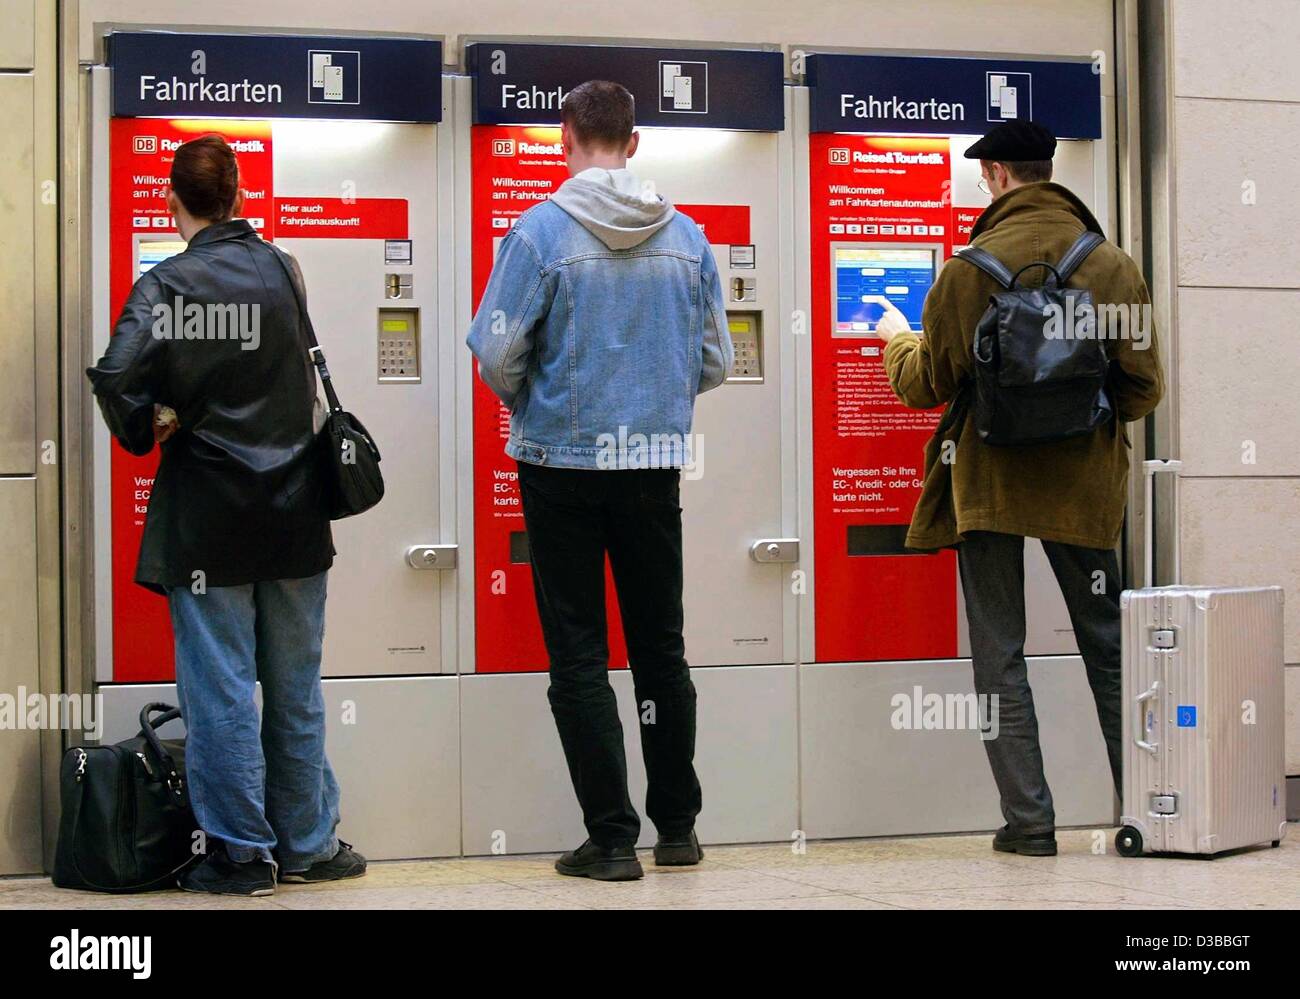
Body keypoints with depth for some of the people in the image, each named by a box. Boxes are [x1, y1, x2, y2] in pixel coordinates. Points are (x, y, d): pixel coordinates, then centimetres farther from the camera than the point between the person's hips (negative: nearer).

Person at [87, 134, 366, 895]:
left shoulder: (167, 284, -10)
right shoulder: (282, 269, 1)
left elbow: (117, 375, -22)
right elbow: (306, 376, 6)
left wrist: (146, 431, -4)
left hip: (207, 513, -3)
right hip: (291, 503, 4)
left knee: (221, 686, 4)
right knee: (295, 686, 12)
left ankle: (240, 853, 8)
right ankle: (307, 845, 20)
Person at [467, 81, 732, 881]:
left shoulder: (542, 231, -10)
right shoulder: (687, 237, 2)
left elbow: (497, 353, -12)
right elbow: (716, 363, 5)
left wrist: (530, 408, 8)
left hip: (563, 463, -3)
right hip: (655, 466, 4)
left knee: (580, 656, 4)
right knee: (662, 648, 15)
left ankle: (613, 837, 4)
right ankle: (678, 824, 22)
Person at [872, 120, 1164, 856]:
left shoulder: (970, 269, -9)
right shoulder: (1114, 266, -2)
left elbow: (926, 385, -2)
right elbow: (1144, 390, 0)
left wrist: (897, 340, 20)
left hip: (990, 481, -2)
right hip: (1083, 484, 2)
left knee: (999, 655, 5)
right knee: (1109, 650, 13)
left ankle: (1029, 819, 1)